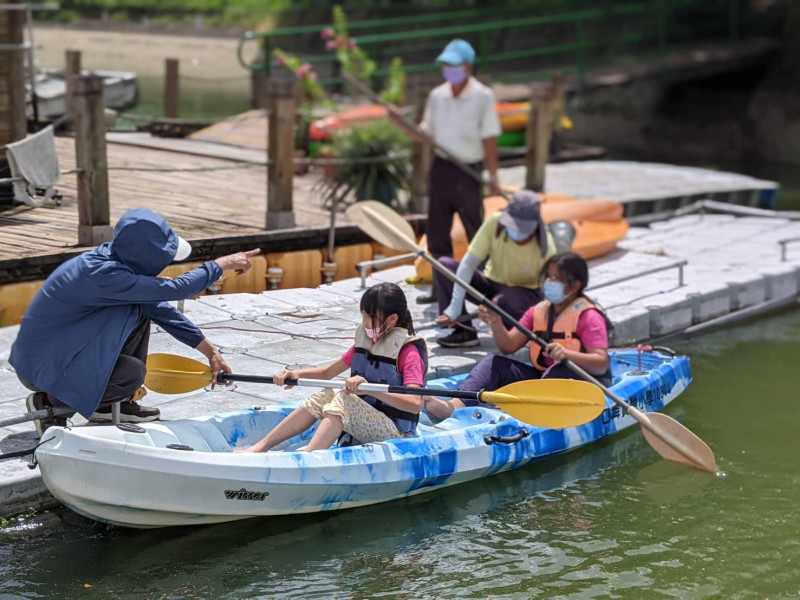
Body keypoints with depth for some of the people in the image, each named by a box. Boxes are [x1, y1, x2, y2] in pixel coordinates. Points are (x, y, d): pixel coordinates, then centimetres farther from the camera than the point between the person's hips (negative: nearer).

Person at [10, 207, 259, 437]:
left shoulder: (113, 258, -1)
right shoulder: (102, 274, -30)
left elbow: (160, 307, 8)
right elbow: (175, 289, -27)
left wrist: (209, 350, 9)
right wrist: (222, 265, -13)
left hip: (62, 347, 9)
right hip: (40, 367, -9)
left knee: (143, 309, 3)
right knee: (133, 373, -22)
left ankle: (115, 404, 11)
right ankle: (50, 404, -4)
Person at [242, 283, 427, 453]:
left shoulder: (408, 352, -12)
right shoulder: (364, 343, 12)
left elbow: (414, 404, -25)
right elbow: (328, 372, 19)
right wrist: (296, 374, 0)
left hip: (394, 434, -8)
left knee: (344, 400, -28)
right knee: (325, 397, -10)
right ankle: (261, 447, -13)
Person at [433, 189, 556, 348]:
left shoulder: (545, 247, -24)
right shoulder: (495, 223, -21)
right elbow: (468, 263, -21)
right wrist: (455, 307, -28)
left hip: (526, 293, -4)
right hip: (492, 281, 4)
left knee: (504, 301, -41)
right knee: (444, 265, -19)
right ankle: (464, 331, -21)